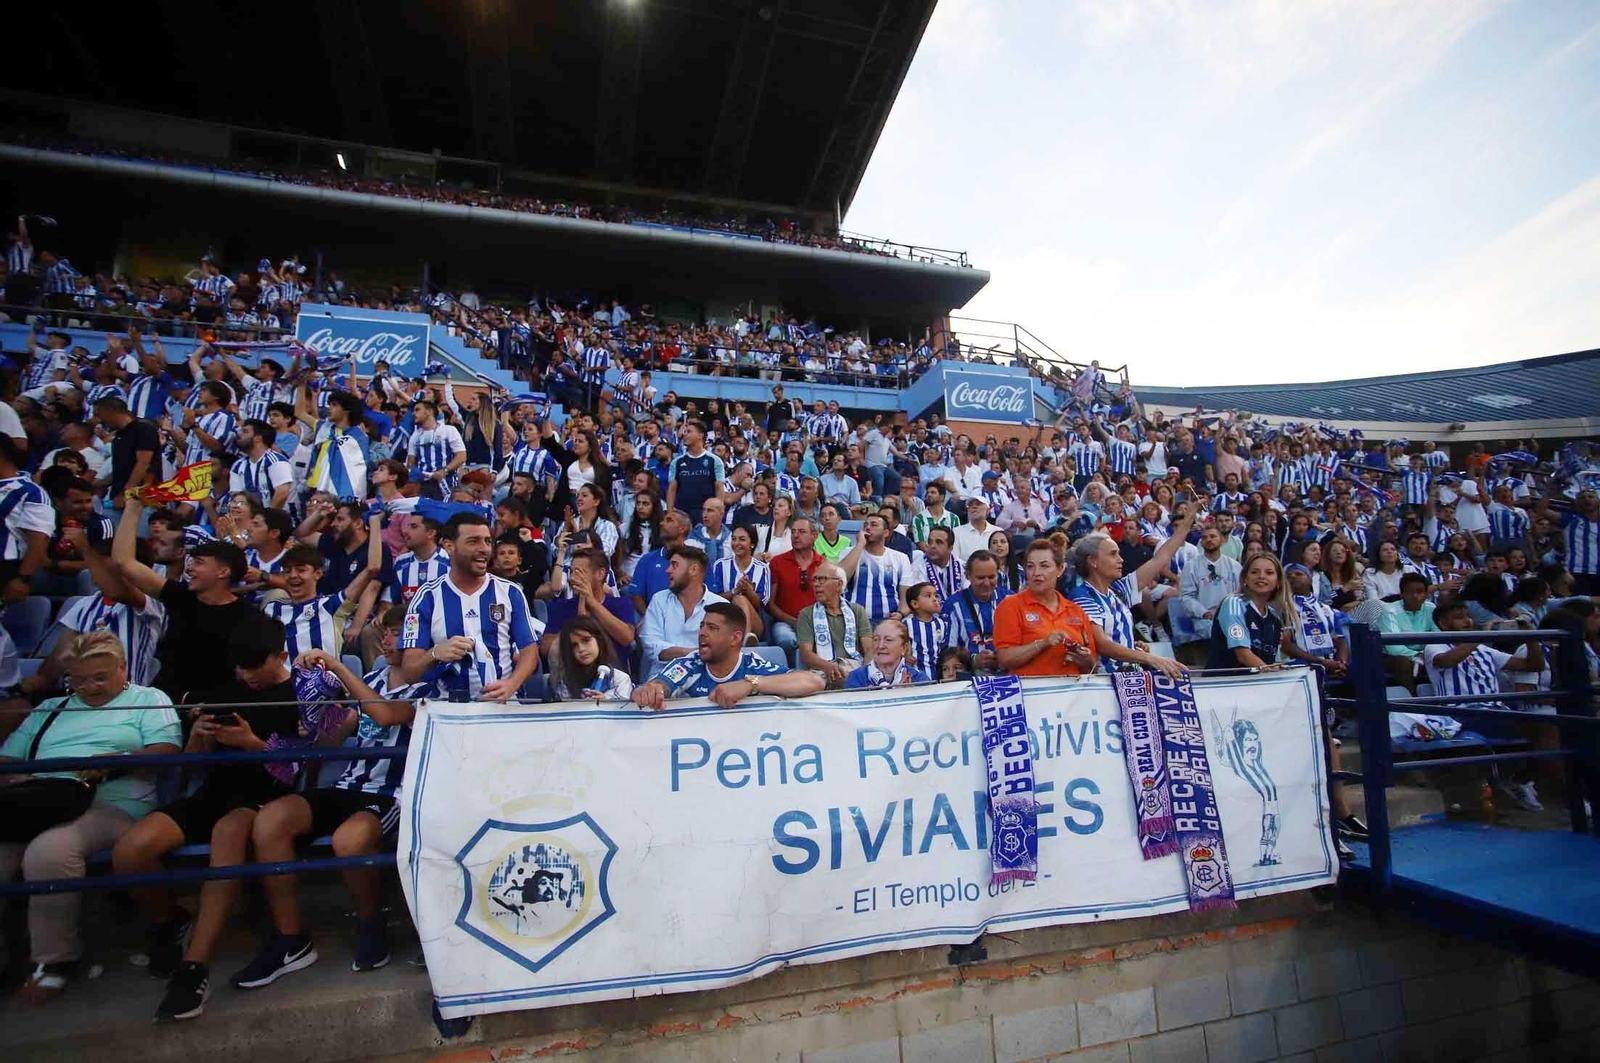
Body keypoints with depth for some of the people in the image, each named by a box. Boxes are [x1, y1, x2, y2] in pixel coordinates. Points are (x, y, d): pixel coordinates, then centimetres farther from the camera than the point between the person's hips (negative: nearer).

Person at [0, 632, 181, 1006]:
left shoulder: (148, 699, 13)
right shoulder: (51, 709, 30)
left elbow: (166, 751, -1)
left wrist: (114, 761, -16)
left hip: (110, 807, -5)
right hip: (37, 805, 5)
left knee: (48, 852, -32)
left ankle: (56, 960, -13)